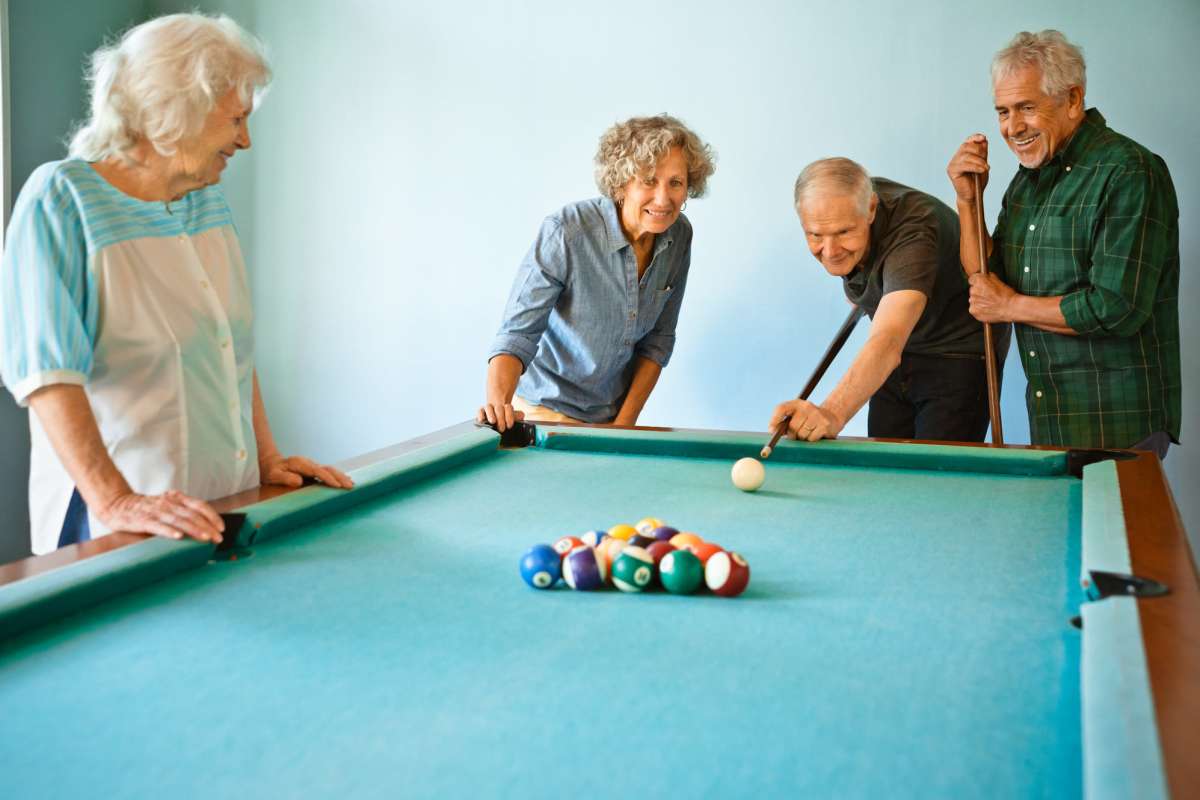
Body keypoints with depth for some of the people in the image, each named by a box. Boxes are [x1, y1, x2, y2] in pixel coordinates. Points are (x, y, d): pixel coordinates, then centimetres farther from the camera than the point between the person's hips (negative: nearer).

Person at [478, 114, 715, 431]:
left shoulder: (679, 236, -10)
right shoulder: (566, 232, -26)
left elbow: (658, 338, -2)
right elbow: (518, 332, -24)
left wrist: (626, 420, -8)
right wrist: (499, 401, -41)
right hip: (548, 410, -5)